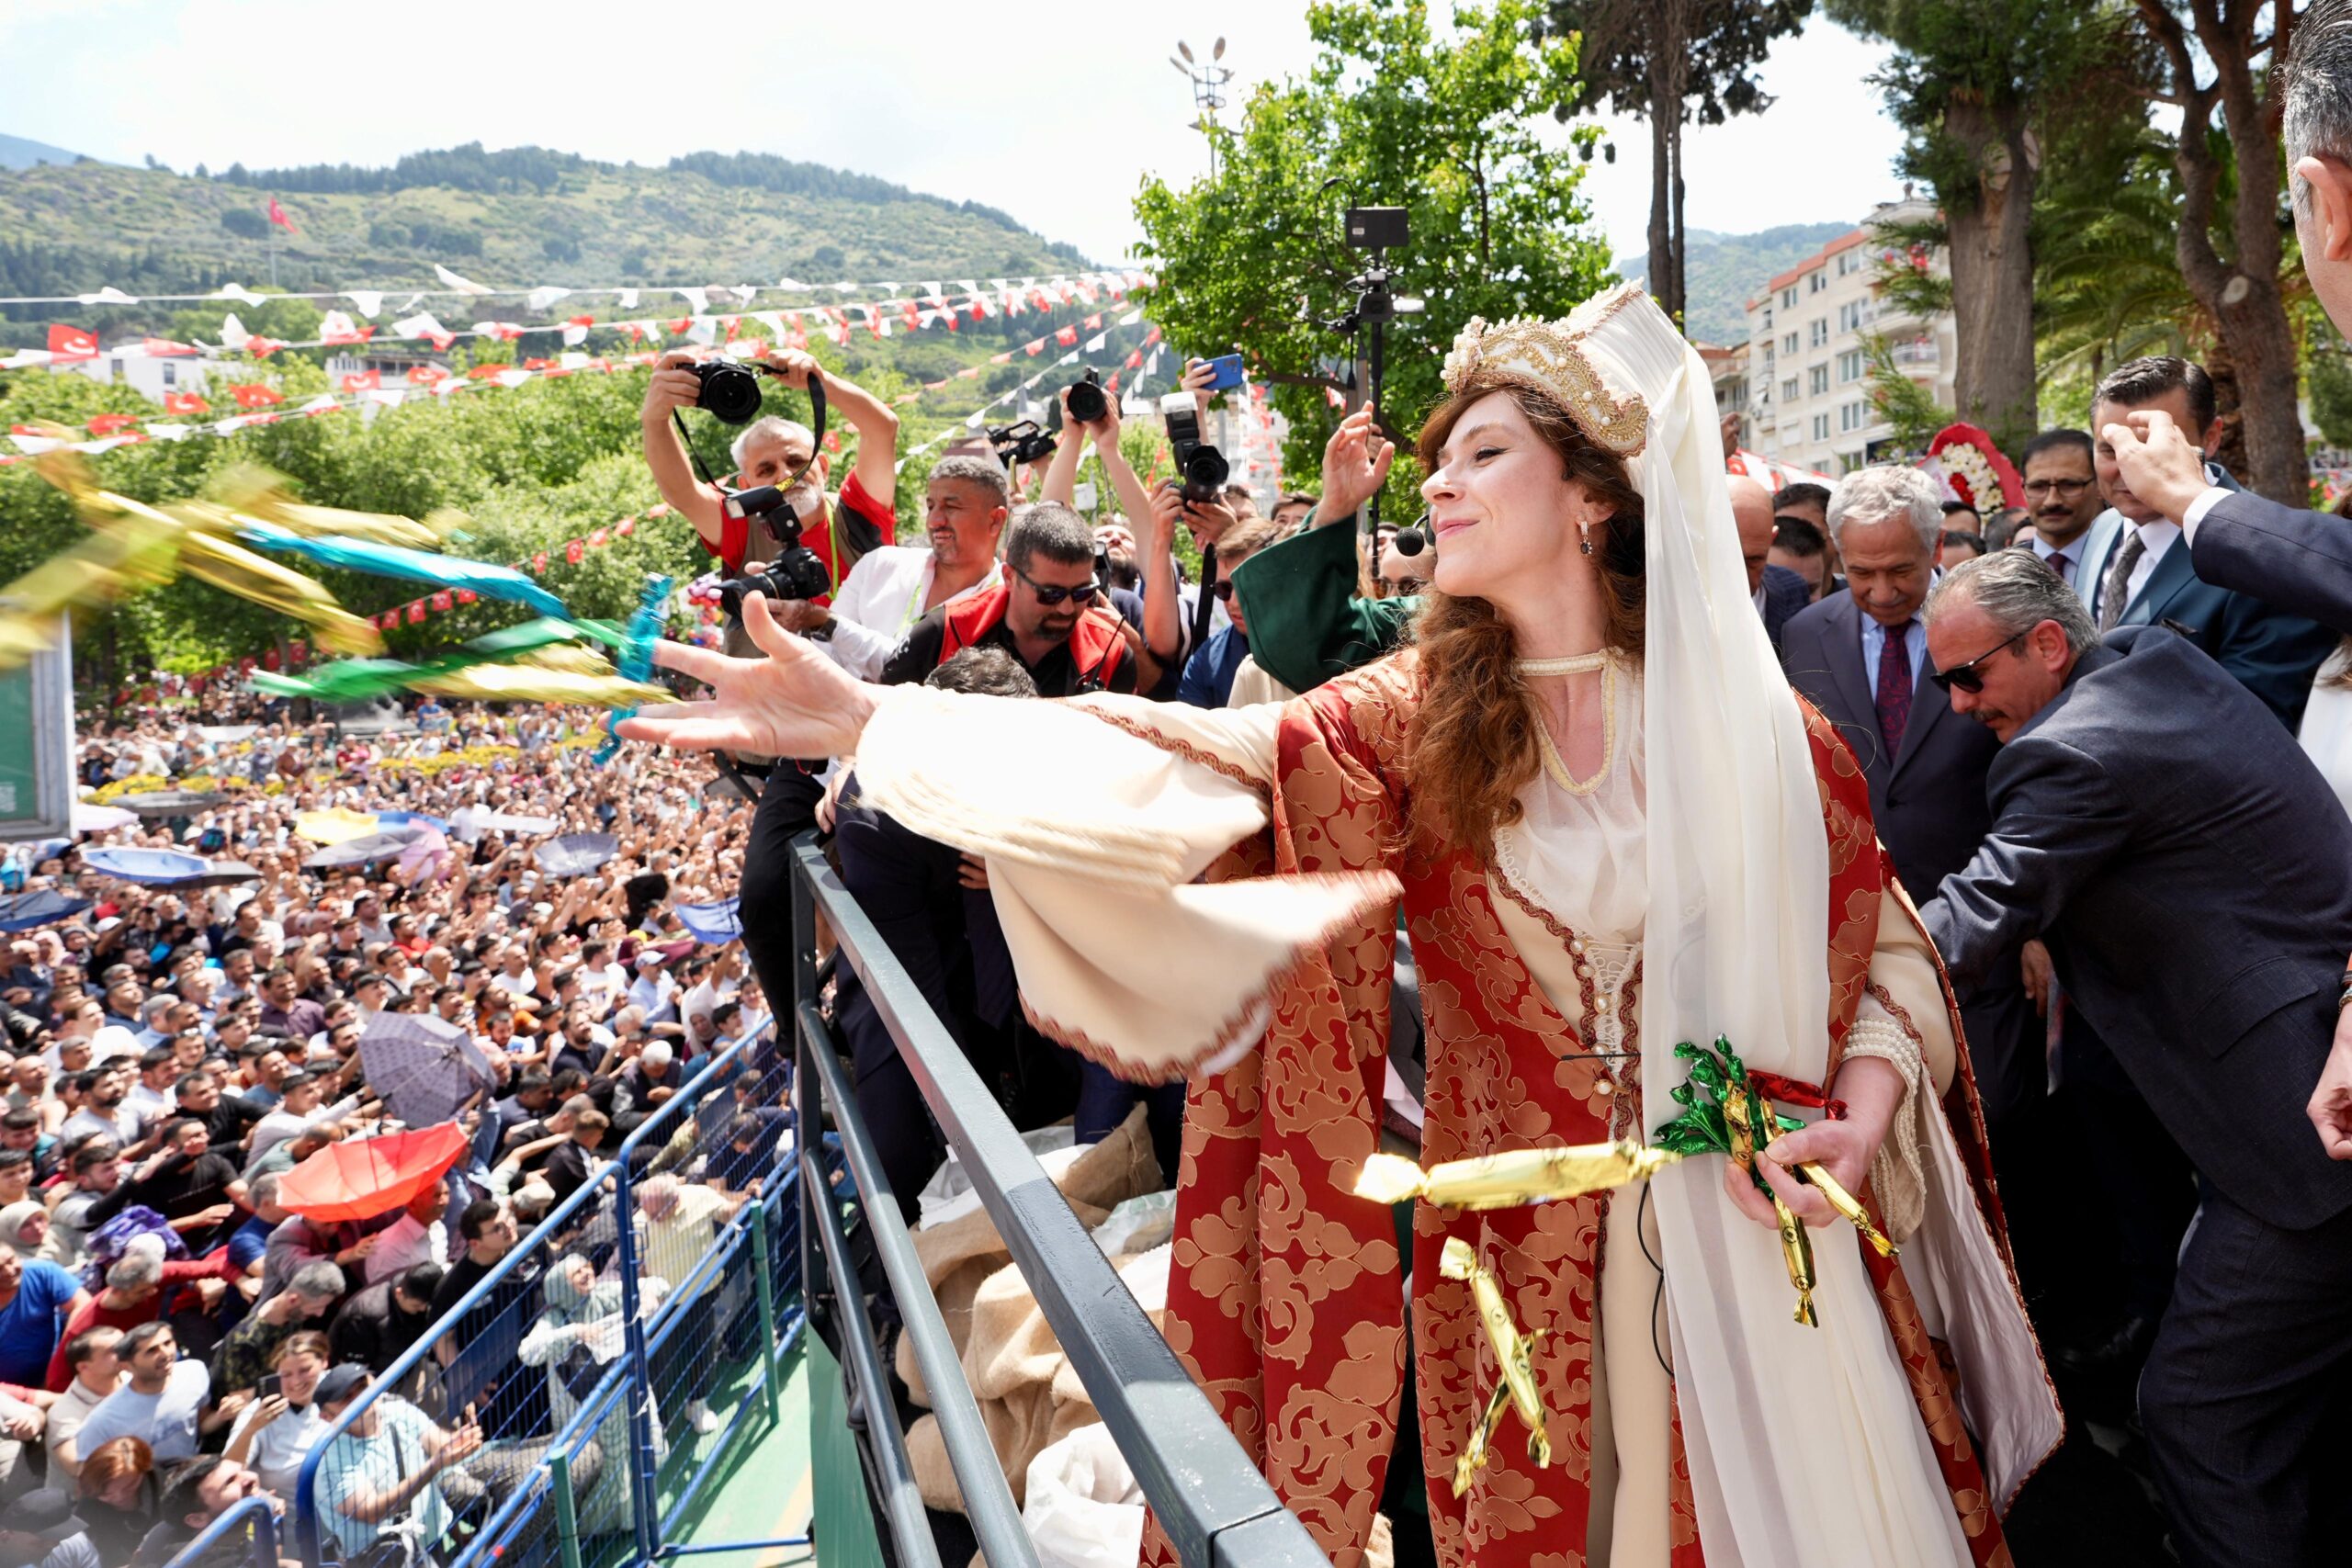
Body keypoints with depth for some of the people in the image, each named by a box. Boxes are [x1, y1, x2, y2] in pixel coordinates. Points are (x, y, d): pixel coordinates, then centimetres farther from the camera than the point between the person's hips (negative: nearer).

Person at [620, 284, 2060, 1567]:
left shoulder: (1747, 712, -3)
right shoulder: (1416, 719, -5)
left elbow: (1883, 936, 5)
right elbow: (1194, 771, -19)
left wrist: (1862, 1112, -13)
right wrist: (871, 722, -28)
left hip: (1762, 1236, 0)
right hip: (1523, 1252, 0)